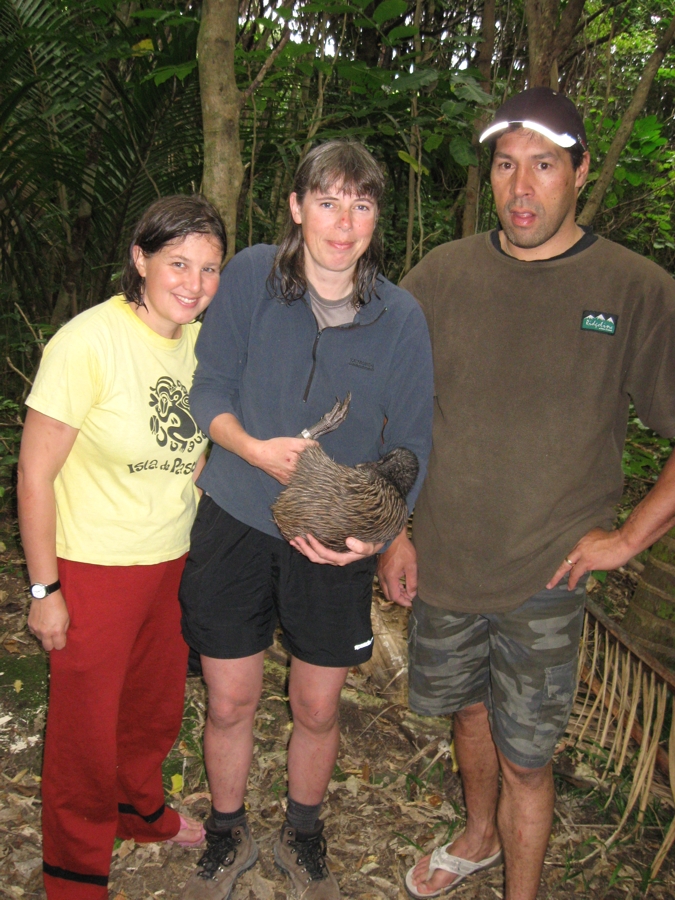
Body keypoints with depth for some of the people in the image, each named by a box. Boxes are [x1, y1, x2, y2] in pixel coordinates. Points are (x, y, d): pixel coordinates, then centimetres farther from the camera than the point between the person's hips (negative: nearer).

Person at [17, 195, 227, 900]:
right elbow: (34, 472, -16)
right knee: (87, 729, 10)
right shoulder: (88, 341, -21)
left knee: (157, 704, 24)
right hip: (94, 568, -6)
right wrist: (44, 589, -13)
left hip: (173, 562, 6)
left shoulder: (199, 342, -1)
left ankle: (139, 808, 53)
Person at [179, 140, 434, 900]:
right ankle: (227, 838, 42)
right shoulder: (251, 276, -7)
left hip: (337, 545, 1)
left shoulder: (400, 317, -7)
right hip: (234, 524, 0)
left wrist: (375, 529, -20)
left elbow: (409, 445, -4)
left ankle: (303, 836, 45)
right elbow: (208, 389, -5)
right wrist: (255, 448, -24)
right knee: (229, 703, 12)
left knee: (317, 710, 15)